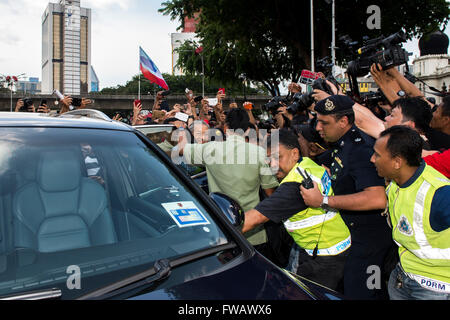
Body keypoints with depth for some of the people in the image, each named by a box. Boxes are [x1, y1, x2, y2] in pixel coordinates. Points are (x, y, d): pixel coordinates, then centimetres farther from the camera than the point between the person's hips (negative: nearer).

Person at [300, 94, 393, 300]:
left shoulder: (360, 148, -25)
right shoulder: (340, 145, 7)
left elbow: (377, 199, -37)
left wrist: (323, 201, -32)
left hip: (368, 237, -10)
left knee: (355, 293, 0)